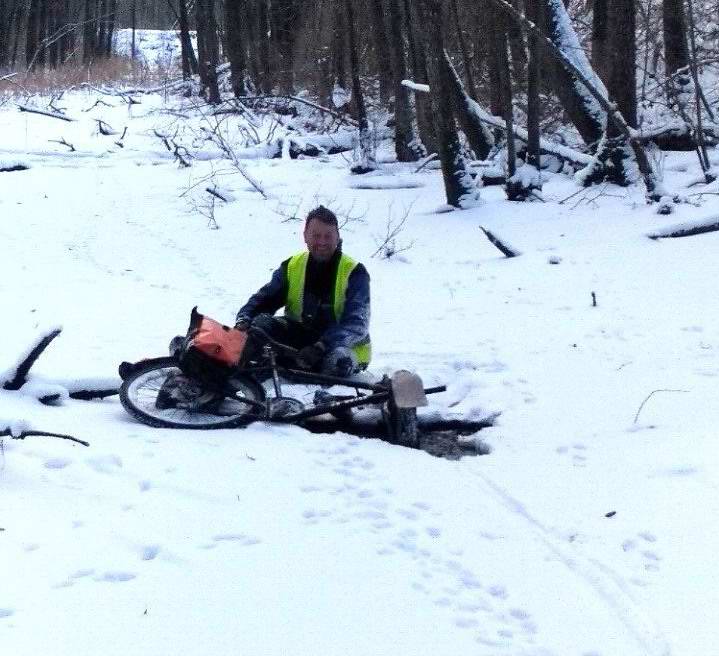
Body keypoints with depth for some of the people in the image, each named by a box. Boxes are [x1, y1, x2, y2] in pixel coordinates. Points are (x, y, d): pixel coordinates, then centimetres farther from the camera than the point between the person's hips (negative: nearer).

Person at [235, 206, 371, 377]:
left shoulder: (354, 273, -12)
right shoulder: (291, 267, 2)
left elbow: (357, 323, -23)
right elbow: (263, 299, -2)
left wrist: (321, 347, -39)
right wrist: (244, 320, -27)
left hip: (346, 346, -3)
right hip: (302, 335, 4)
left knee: (336, 361, -39)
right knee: (260, 324, -21)